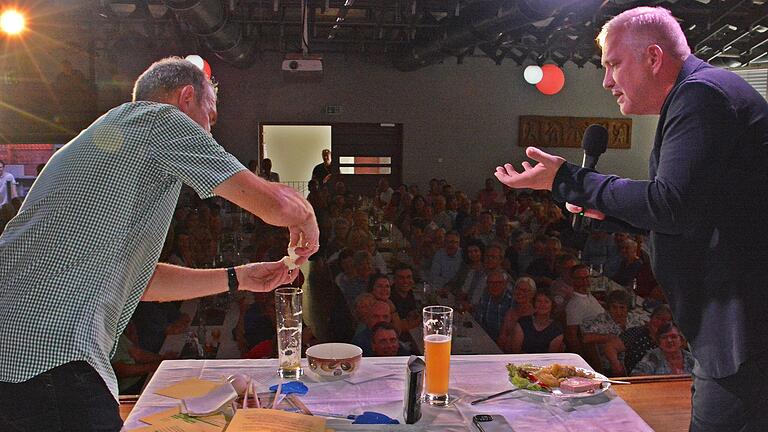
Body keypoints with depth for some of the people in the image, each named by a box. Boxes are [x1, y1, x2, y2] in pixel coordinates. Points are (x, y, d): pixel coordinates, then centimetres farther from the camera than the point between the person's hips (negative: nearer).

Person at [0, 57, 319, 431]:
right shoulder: (161, 119, -1)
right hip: (49, 355, -10)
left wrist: (237, 278, 32)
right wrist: (306, 224, 16)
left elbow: (139, 279, 30)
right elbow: (278, 204, -8)